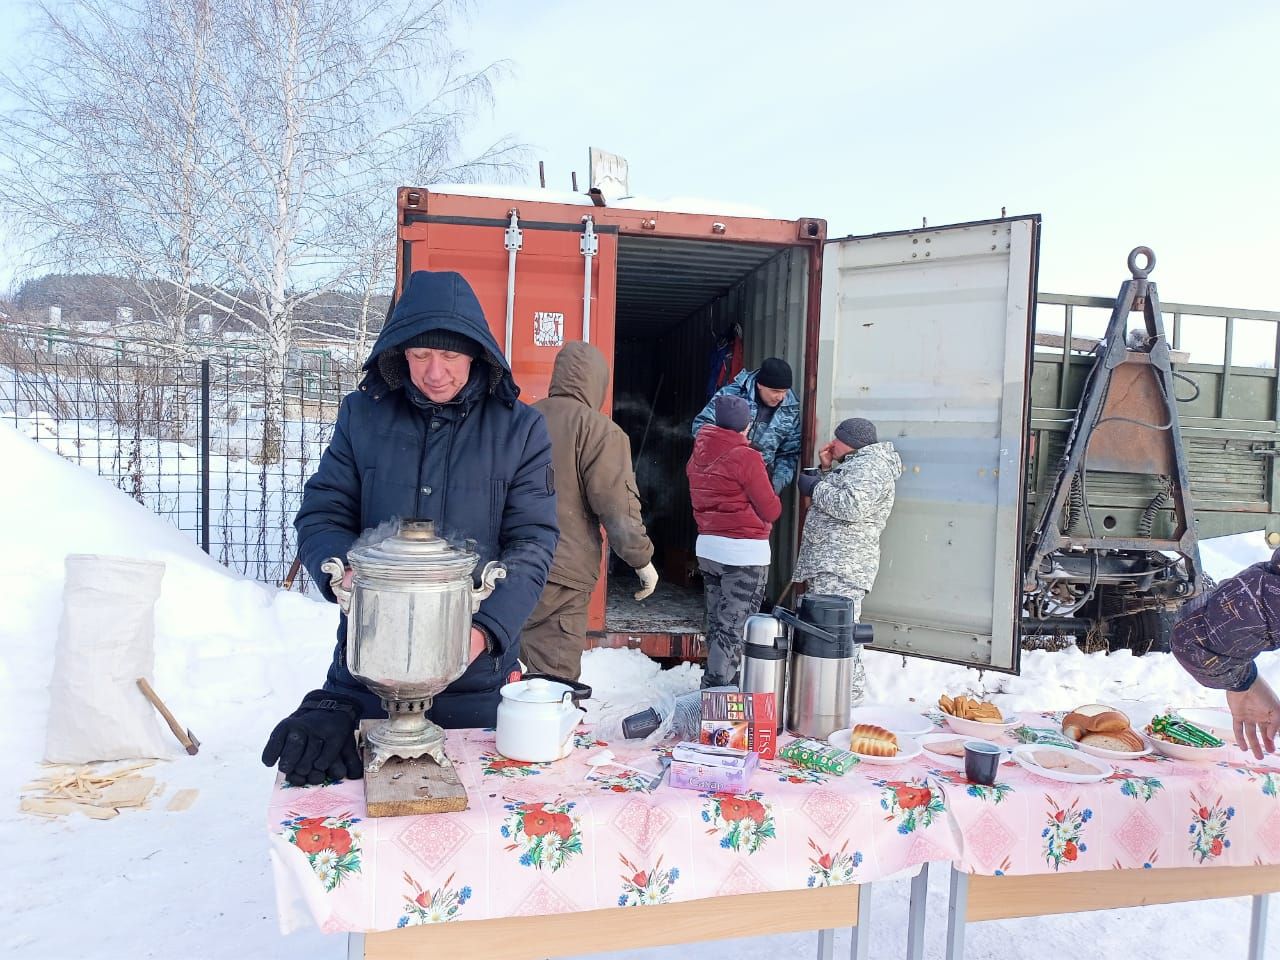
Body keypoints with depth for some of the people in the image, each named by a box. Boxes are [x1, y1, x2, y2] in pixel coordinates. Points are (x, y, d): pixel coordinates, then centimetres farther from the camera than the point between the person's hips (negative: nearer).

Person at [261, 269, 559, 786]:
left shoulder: (521, 429, -5)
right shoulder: (362, 414, 0)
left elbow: (532, 543, -7)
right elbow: (320, 516, 2)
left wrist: (486, 629, -21)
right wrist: (345, 569, -20)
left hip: (475, 676, 0)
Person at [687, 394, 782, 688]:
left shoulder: (699, 454, 6)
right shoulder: (746, 457, -15)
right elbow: (771, 510, -9)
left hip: (707, 546, 7)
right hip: (745, 552, -7)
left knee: (717, 620, 17)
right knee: (734, 626, -2)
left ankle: (715, 681, 25)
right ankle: (719, 685, -1)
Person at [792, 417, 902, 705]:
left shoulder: (870, 465, -10)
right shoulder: (855, 464, 24)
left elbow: (851, 506, -24)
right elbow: (834, 501, 29)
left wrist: (815, 487, -11)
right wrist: (826, 470, 17)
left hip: (843, 567, -11)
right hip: (826, 563, 11)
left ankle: (850, 694, -10)